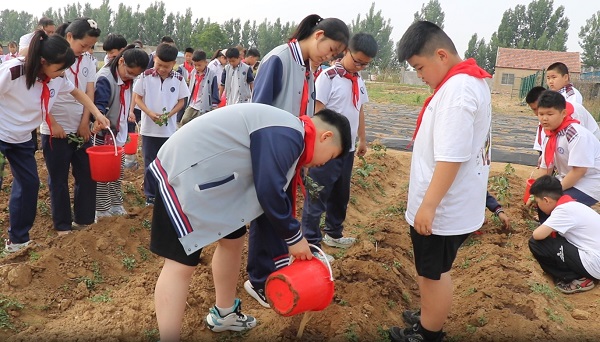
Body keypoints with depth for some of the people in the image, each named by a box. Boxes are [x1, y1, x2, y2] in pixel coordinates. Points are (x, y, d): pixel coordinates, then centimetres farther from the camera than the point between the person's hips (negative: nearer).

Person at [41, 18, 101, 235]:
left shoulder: (88, 61, 4)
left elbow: (89, 94, 4)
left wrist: (84, 123, -2)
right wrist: (52, 123, -12)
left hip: (81, 129, 5)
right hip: (55, 131, -5)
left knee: (87, 175, 9)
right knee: (58, 180, 6)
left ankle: (84, 220, 24)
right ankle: (63, 225, 19)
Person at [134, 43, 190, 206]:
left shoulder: (178, 79, -4)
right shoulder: (145, 76, -7)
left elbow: (181, 101, 3)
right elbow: (138, 98, -2)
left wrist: (170, 114, -15)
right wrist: (150, 113, -18)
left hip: (169, 129, 1)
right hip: (149, 128, 0)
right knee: (150, 163, 9)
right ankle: (150, 195, 20)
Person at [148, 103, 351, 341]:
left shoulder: (285, 135, 12)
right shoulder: (286, 136, -20)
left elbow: (273, 191, 18)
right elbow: (269, 192, -21)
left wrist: (290, 233, 20)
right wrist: (295, 237, -7)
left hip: (208, 173, 11)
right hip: (184, 174, -11)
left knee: (233, 239, 18)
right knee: (181, 263, -10)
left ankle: (224, 314, 35)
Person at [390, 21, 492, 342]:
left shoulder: (456, 90, -22)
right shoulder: (472, 80, 10)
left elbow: (452, 158, -27)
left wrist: (428, 205, -23)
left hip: (441, 208, -10)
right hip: (453, 204, 10)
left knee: (433, 273, 7)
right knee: (433, 270, 22)